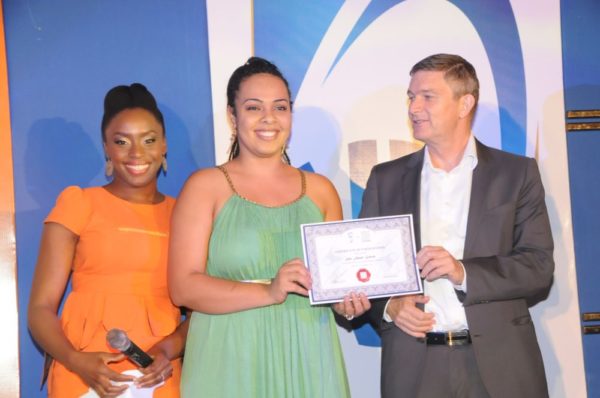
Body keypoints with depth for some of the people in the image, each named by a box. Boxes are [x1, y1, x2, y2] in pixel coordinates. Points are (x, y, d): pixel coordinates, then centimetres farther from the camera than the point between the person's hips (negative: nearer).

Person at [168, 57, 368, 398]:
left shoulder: (320, 189, 11)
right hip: (232, 364, -3)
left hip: (307, 361, 3)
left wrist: (346, 299, -3)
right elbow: (183, 287, -10)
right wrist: (268, 292, -20)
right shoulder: (205, 186, 0)